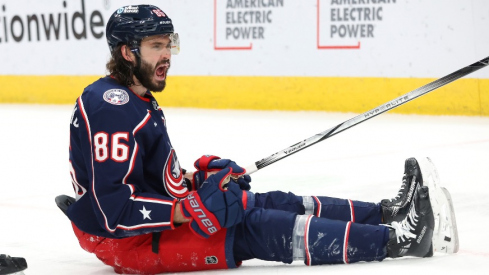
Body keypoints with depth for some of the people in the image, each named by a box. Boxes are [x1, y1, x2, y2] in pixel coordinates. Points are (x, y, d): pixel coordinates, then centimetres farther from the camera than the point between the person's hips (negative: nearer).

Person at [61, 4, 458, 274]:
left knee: (273, 204, 3)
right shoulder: (112, 108, -22)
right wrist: (191, 210, -27)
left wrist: (196, 179, 6)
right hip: (127, 243, -10)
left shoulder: (134, 100, 13)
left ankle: (389, 213, 4)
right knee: (250, 227, -16)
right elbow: (113, 209, -28)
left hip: (161, 218, 10)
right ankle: (399, 238, -18)